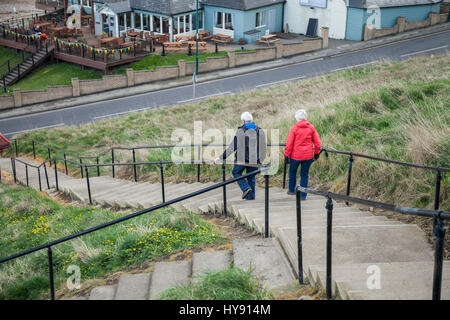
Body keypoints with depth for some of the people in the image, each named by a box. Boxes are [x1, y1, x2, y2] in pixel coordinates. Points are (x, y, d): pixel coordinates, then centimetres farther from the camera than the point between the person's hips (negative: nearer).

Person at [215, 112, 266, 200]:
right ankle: (250, 198, 13)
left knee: (236, 173, 18)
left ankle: (246, 188, -3)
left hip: (242, 159, -4)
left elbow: (233, 147, -11)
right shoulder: (260, 131, 3)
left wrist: (222, 157, -6)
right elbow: (263, 147, 9)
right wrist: (261, 159, 25)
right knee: (251, 178, 14)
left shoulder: (240, 131, -9)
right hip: (254, 160, 4)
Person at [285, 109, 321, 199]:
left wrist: (287, 155, -2)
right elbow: (317, 142, 1)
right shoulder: (311, 128, 0)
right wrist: (316, 153, 13)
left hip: (295, 155, -2)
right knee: (304, 175, 9)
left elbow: (289, 144, -10)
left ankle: (291, 190, 31)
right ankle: (303, 195, 10)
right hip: (308, 156, 2)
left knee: (292, 172, 21)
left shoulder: (294, 128, -9)